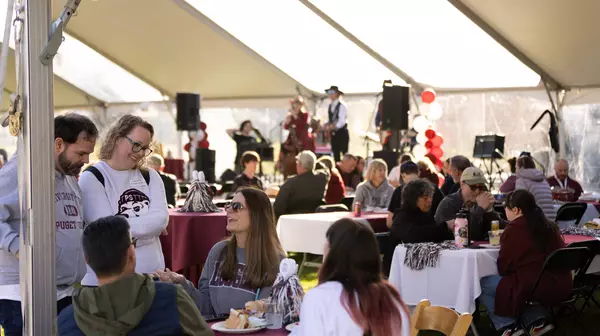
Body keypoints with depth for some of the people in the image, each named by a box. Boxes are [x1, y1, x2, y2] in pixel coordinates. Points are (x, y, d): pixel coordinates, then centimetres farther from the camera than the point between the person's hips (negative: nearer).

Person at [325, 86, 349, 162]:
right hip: (333, 133, 7)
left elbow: (342, 121, -17)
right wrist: (328, 126, -5)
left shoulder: (342, 105, -10)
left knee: (344, 153, -4)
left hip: (341, 132, -7)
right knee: (335, 154, 8)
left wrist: (333, 127, -18)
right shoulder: (330, 106, 12)